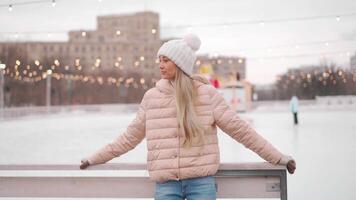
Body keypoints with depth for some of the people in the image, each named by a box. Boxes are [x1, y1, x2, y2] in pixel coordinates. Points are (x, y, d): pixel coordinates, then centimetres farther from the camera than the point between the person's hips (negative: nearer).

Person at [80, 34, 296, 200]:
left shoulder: (207, 93, -2)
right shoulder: (152, 96, 5)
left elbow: (241, 129, 1)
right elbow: (131, 136, 16)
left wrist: (278, 157, 2)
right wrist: (96, 158, 19)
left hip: (201, 182, -2)